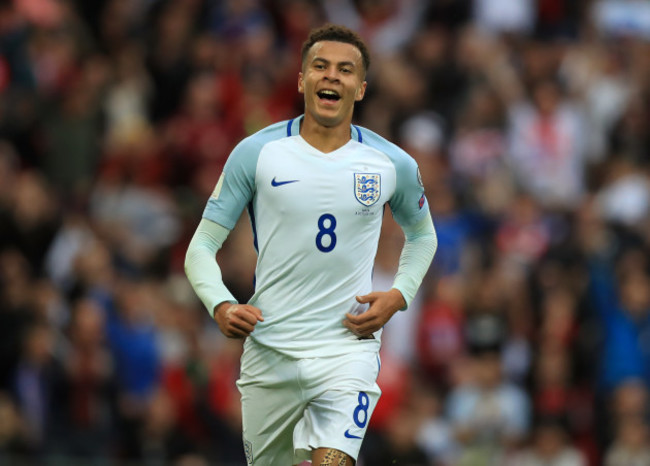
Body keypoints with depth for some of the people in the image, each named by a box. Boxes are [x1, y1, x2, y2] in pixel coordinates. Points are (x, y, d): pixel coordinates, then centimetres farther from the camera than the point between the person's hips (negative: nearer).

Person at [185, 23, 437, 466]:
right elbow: (202, 246, 2)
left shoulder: (394, 164, 2)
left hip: (348, 345, -1)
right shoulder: (256, 153, -2)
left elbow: (421, 235, 22)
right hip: (268, 353, 1)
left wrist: (398, 296, 3)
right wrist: (221, 305, -17)